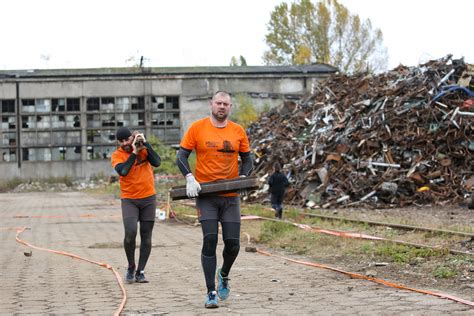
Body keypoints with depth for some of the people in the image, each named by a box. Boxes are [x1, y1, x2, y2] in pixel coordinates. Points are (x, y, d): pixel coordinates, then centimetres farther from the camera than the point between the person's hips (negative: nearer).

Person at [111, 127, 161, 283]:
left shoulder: (143, 148, 0)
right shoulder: (117, 155, -3)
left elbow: (156, 162, -15)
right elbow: (123, 171, -21)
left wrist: (145, 144, -17)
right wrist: (134, 153, -17)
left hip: (148, 198, 2)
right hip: (129, 200, -2)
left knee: (146, 237, 3)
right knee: (130, 233, -18)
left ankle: (140, 272, 13)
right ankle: (131, 267, 4)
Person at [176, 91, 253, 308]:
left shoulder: (238, 131, 6)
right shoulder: (197, 128, 0)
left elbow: (247, 159, 15)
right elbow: (181, 156, 1)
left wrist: (243, 177, -4)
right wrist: (189, 178, -14)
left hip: (231, 195, 2)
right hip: (206, 194, -2)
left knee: (232, 244, 0)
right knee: (210, 240, -9)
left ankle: (224, 274, 32)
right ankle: (211, 292, 0)